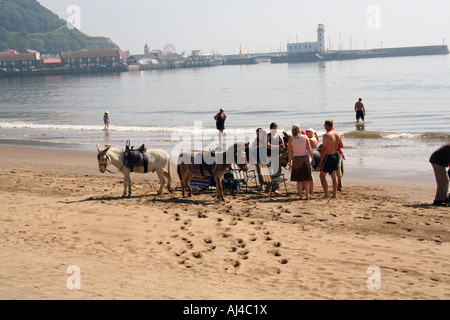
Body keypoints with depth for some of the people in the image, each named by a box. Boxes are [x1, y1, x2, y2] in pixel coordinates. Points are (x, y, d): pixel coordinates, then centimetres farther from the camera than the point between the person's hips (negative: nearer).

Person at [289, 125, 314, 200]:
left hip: (296, 159, 0)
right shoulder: (305, 137, 0)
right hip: (305, 158, 0)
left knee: (299, 180, 5)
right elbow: (309, 149, -3)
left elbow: (290, 152, -1)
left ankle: (301, 196, 2)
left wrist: (290, 163, 5)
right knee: (306, 179, 5)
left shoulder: (291, 140, -2)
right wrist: (312, 159, 3)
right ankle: (307, 196, 3)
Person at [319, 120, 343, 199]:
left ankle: (327, 194, -2)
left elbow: (324, 149, -20)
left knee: (322, 175, 4)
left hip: (328, 156, -6)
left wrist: (320, 162, -17)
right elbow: (341, 146, 13)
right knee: (334, 175, 12)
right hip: (336, 155, 6)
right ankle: (335, 194, 10)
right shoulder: (338, 134, 2)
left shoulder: (326, 135, -18)